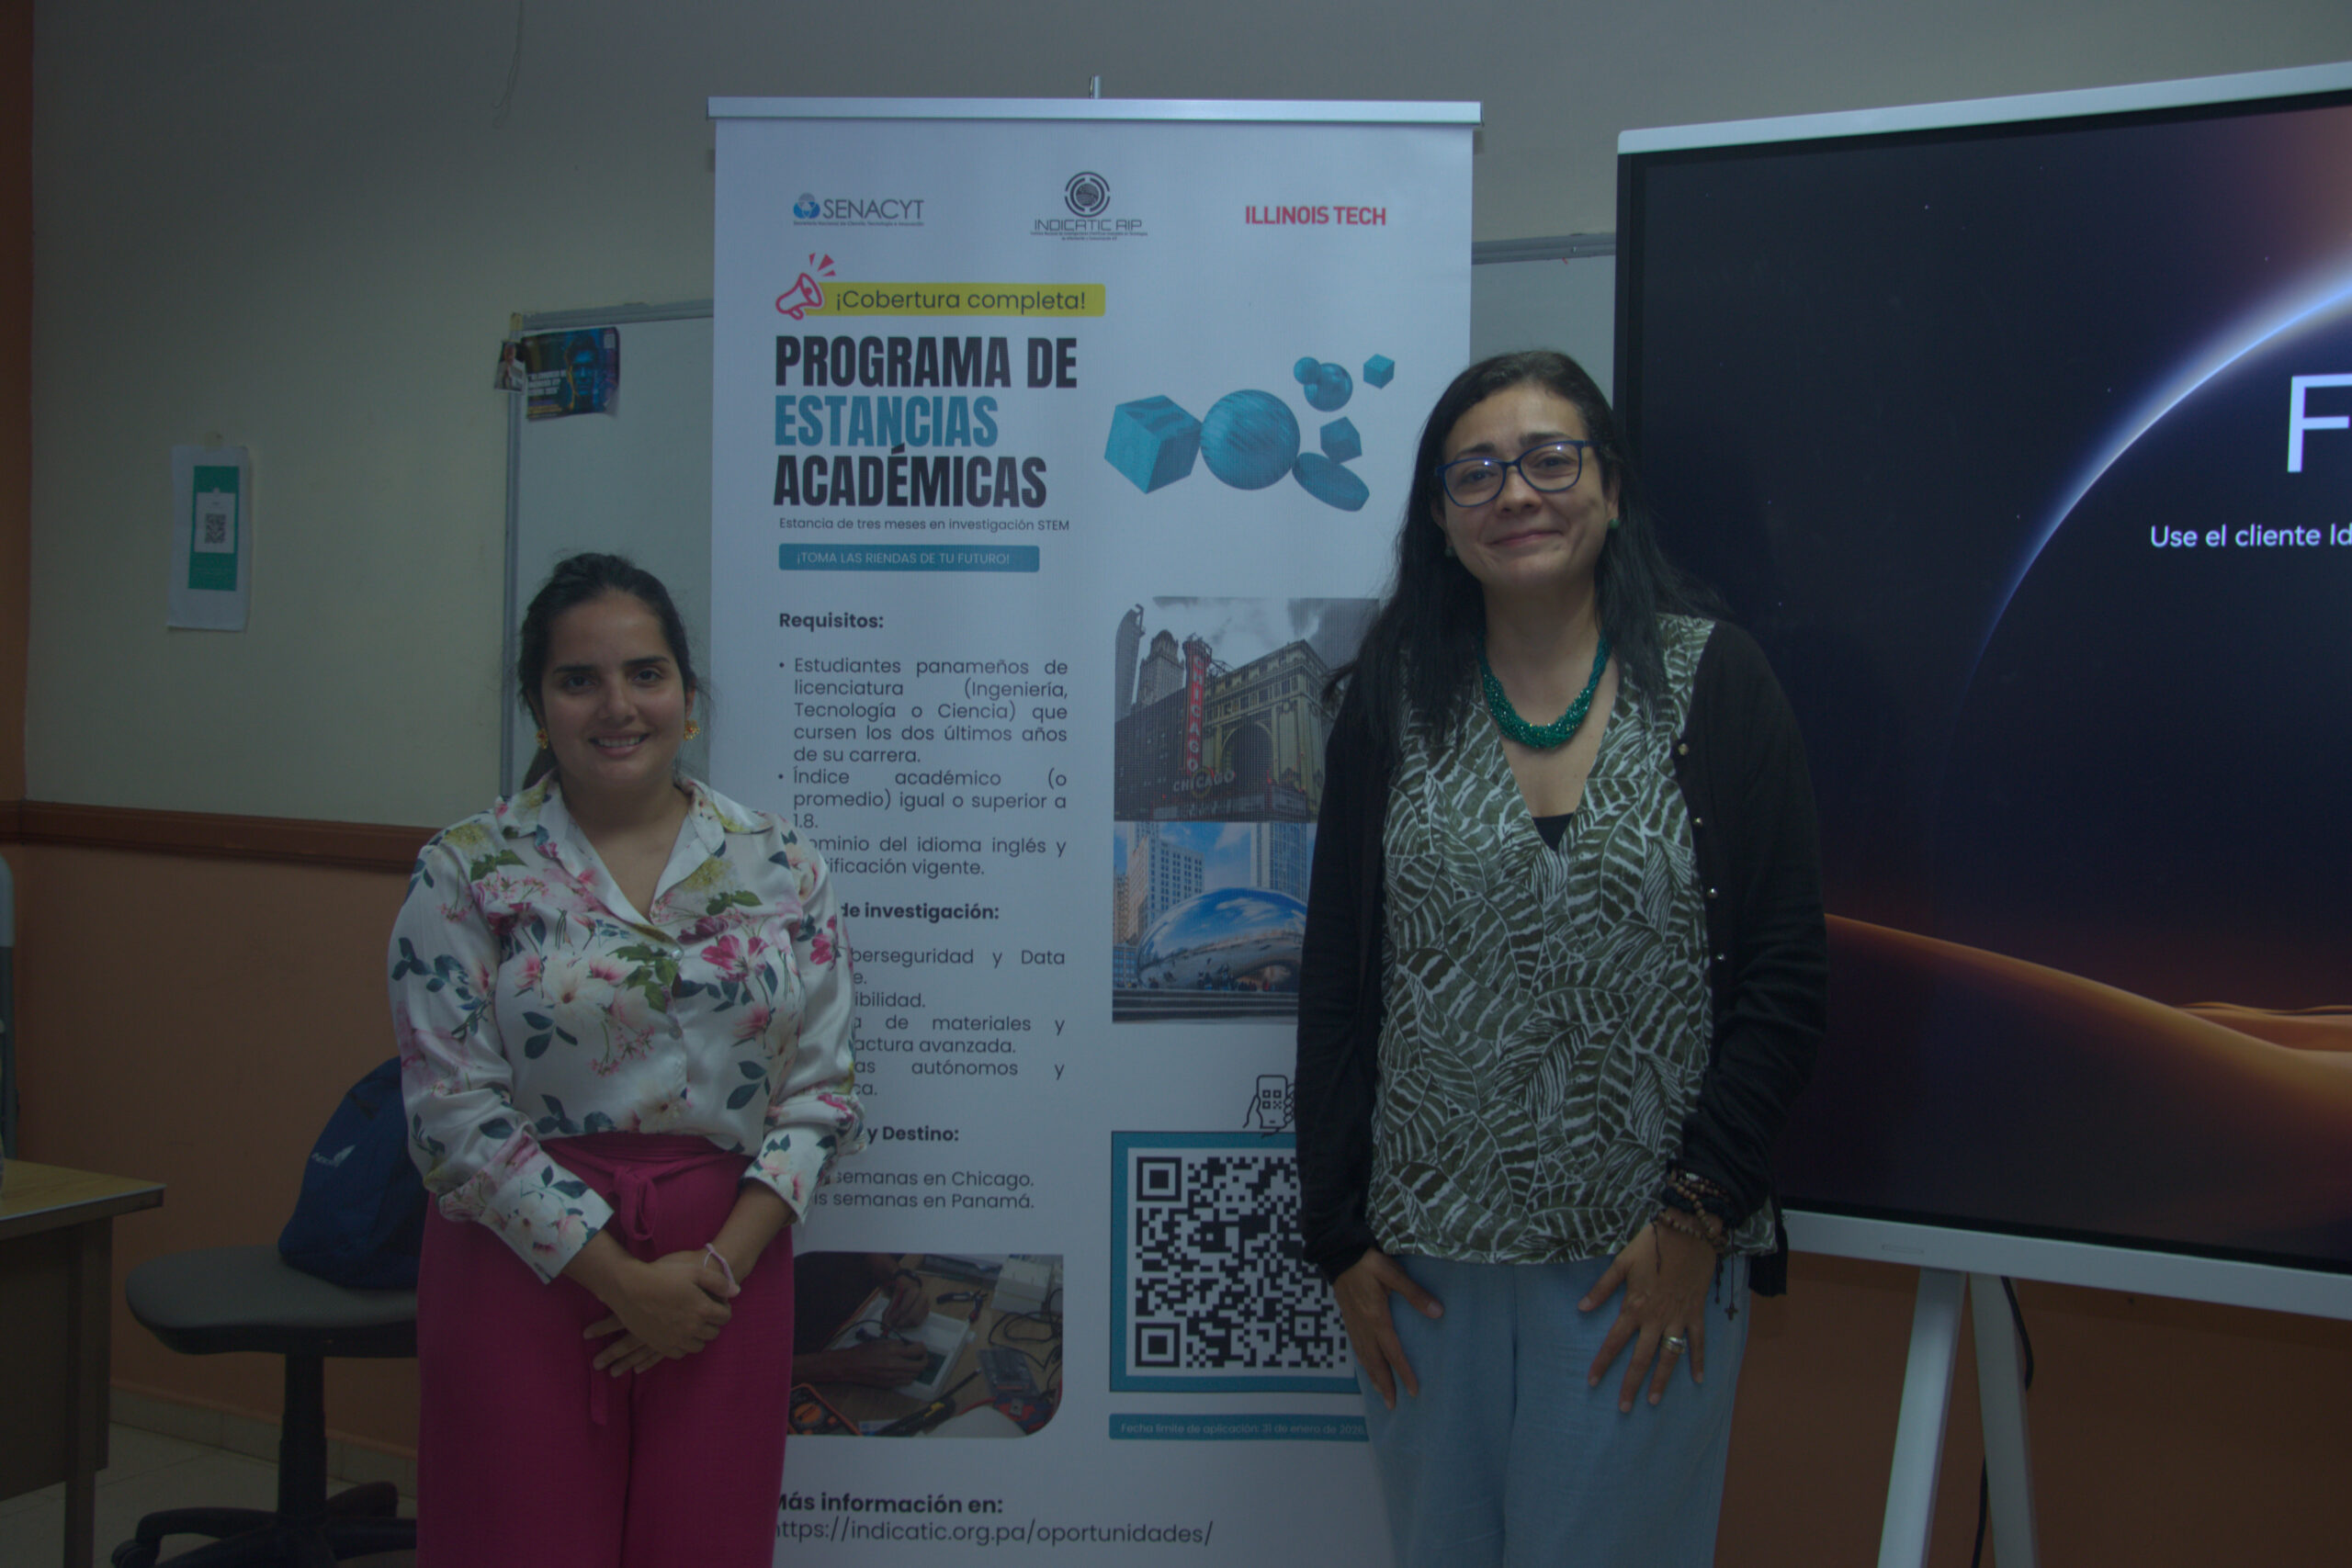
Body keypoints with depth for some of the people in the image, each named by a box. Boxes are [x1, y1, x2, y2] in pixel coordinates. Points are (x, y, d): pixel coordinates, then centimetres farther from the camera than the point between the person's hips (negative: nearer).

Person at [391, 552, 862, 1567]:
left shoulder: (781, 866, 3)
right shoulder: (467, 872, -3)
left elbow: (820, 1090, 2)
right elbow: (455, 1107, -9)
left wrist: (719, 1263, -10)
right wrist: (623, 1280, -12)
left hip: (726, 1266, 2)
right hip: (527, 1264, -2)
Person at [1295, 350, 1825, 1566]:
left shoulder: (1713, 683, -2)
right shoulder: (1393, 700, 4)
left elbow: (1786, 977, -3)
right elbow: (1335, 985, 5)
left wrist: (1697, 1217, -9)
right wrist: (1340, 1235, 1)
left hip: (1650, 1256, -2)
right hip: (1428, 1253, 2)